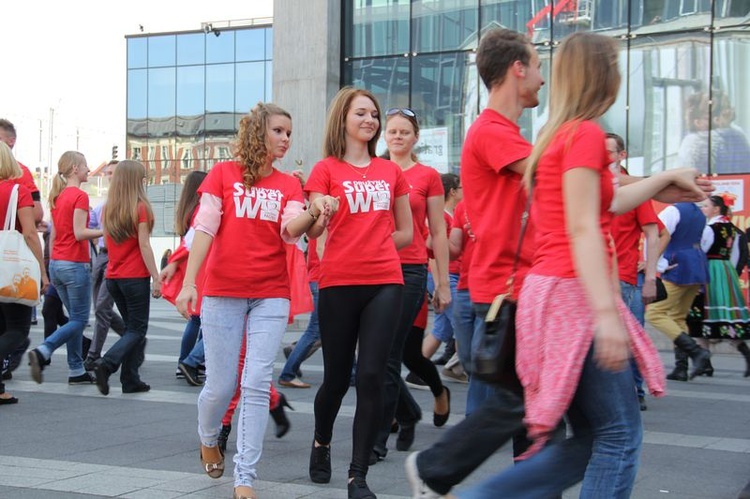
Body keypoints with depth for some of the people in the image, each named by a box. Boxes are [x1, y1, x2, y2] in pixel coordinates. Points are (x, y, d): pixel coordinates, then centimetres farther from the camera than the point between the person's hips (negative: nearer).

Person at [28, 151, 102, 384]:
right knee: (79, 320, -2)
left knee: (75, 318, 14)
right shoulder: (80, 196, -11)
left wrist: (51, 266, 20)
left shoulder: (57, 196, 13)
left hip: (57, 263, 8)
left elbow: (53, 235, 16)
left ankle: (76, 370, 14)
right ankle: (42, 352, -17)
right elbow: (79, 233, -19)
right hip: (76, 264, -8)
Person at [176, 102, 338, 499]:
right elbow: (204, 229, -2)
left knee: (257, 384, -7)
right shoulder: (223, 173, 3)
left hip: (271, 295, 1)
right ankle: (208, 438, 36)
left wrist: (313, 213, -29)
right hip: (223, 292, -1)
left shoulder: (289, 185, 8)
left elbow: (291, 231, -8)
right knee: (221, 384, 3)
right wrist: (188, 282, -9)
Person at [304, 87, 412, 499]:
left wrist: (368, 243, 9)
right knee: (337, 377, 7)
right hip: (339, 283, -2)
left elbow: (406, 234, 19)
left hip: (384, 283, 2)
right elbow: (313, 230, -8)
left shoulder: (391, 172, 12)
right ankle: (321, 443, 37)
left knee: (371, 376, -8)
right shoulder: (326, 170, 3)